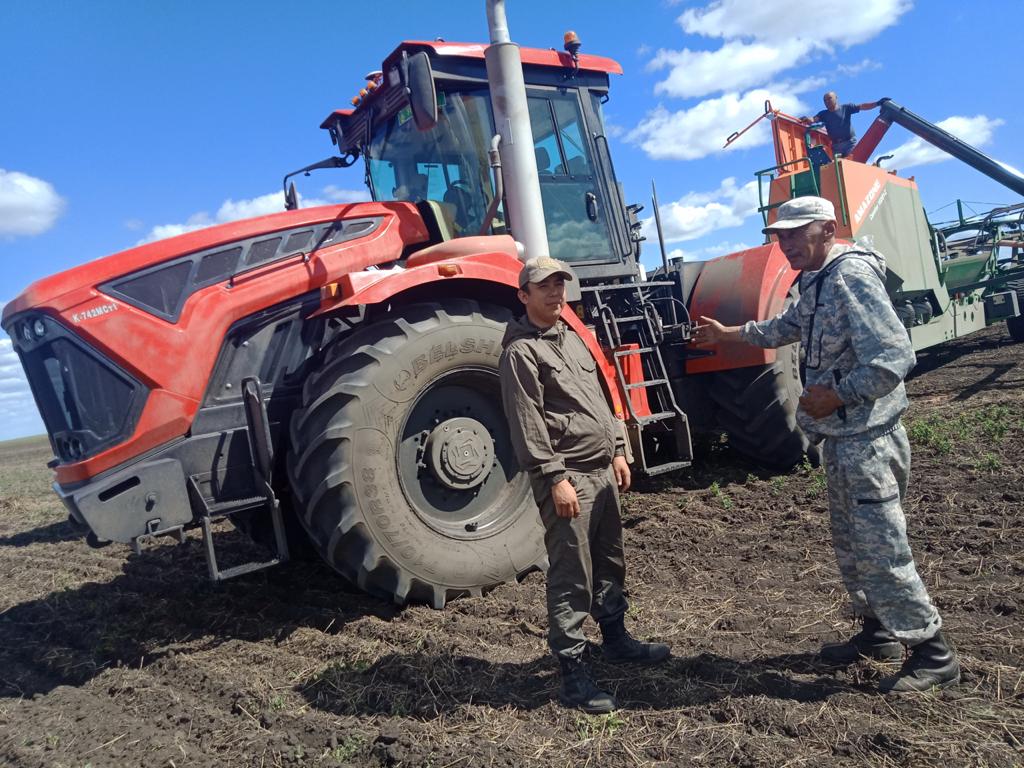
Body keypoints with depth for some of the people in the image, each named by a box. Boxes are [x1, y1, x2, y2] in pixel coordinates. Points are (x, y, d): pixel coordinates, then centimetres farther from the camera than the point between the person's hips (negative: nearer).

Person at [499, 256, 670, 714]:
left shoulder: (571, 337, 16)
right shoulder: (520, 351, -11)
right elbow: (527, 424, -17)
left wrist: (617, 451, 18)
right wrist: (556, 477, -20)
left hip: (602, 470, 9)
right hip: (566, 477, -9)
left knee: (609, 563, 21)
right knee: (571, 579, -3)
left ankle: (616, 638, 39)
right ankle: (573, 674, 8)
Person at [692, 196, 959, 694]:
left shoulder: (851, 276, -17)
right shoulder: (816, 283, 13)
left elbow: (894, 357, -25)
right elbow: (786, 327, 33)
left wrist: (836, 398, -21)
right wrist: (728, 334, 36)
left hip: (866, 438, -10)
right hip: (842, 438, 10)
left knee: (879, 548, -4)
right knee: (850, 542, 18)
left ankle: (933, 654, 11)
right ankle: (879, 632, 34)